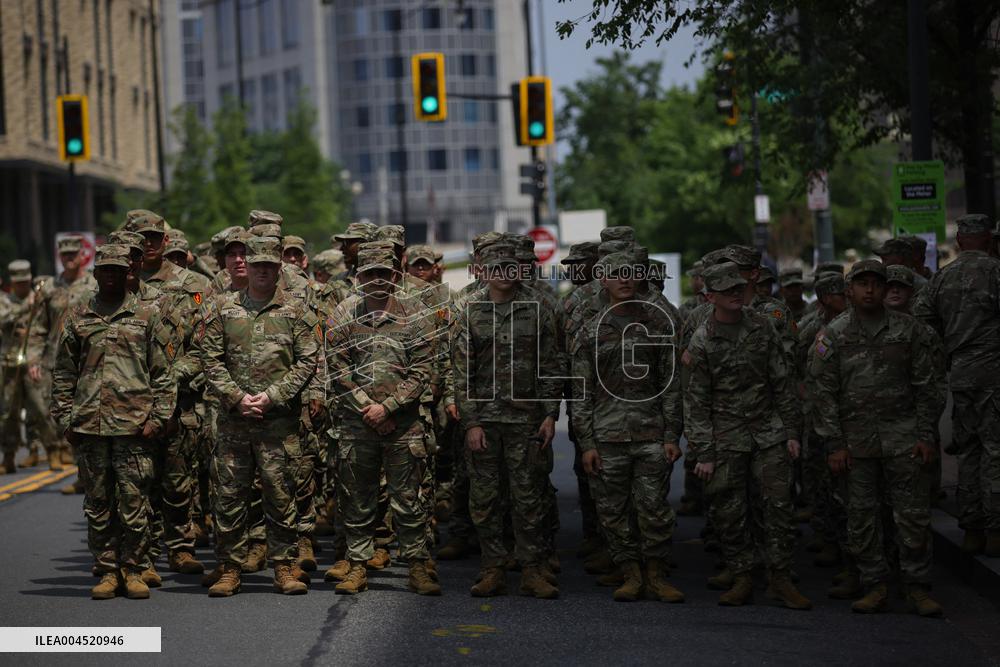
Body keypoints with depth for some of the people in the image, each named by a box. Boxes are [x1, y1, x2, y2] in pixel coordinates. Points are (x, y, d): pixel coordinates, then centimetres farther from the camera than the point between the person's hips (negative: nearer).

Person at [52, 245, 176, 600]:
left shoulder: (147, 315, 7)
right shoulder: (77, 319, 12)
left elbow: (162, 373, 5)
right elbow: (63, 374, 14)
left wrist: (157, 418, -3)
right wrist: (65, 420, 5)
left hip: (134, 423, -2)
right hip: (89, 423, 2)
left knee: (135, 501, -3)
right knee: (98, 502, 5)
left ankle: (135, 570, 6)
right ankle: (107, 570, 13)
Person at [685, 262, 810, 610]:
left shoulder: (762, 328, 4)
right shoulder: (702, 341, -4)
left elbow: (783, 383, 9)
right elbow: (696, 402, -2)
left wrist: (792, 431, 5)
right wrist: (704, 453, -6)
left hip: (769, 431, 2)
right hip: (726, 436, -2)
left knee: (779, 504, -2)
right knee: (729, 512, 0)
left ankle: (780, 580, 5)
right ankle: (741, 578, 13)